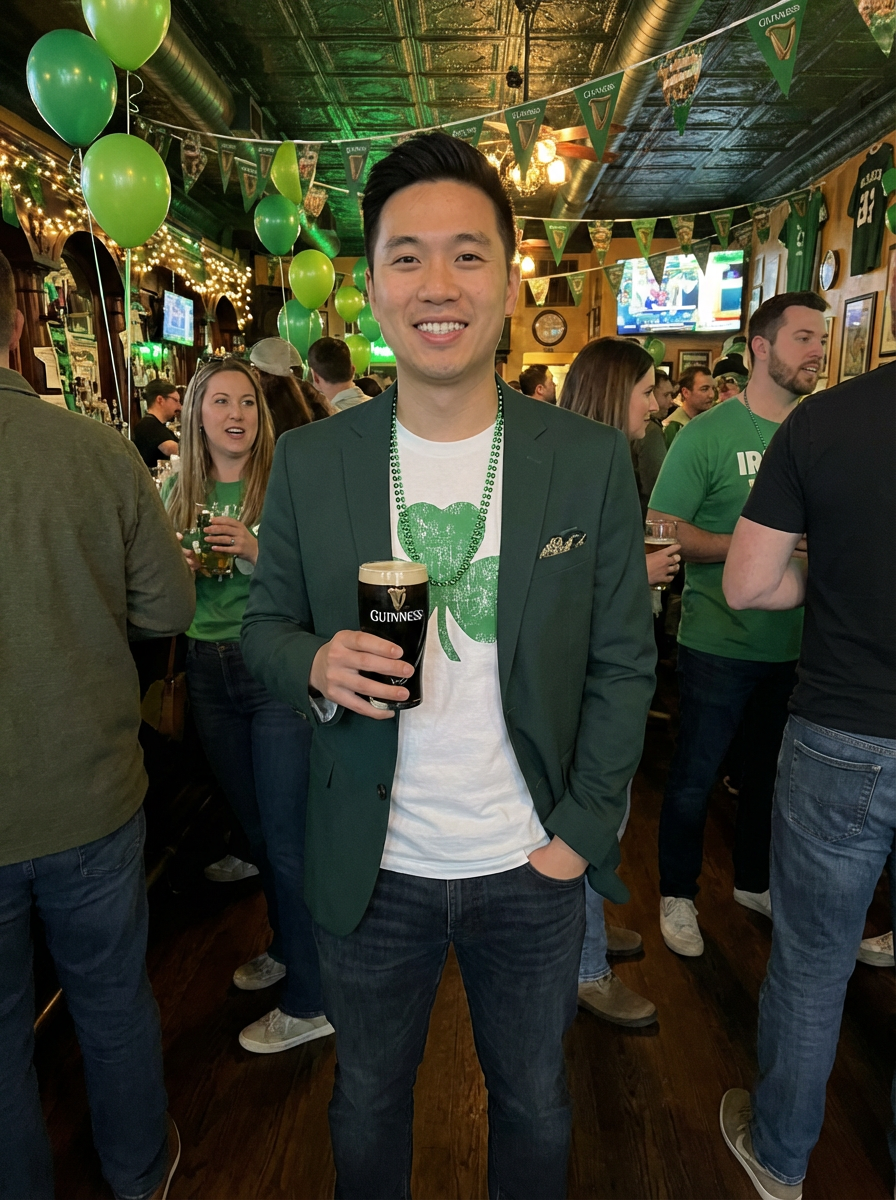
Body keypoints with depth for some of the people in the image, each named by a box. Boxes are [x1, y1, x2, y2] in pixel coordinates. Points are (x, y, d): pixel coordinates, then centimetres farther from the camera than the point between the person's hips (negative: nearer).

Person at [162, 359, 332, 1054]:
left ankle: (309, 1002, 18)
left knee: (288, 839, 0)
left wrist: (255, 550, -25)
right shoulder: (180, 492, 7)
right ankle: (287, 948, 42)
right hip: (210, 673, 6)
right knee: (254, 826, 20)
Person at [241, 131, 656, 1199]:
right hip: (370, 872, 1)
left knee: (534, 1108, 26)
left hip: (532, 871, 0)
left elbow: (623, 663, -4)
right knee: (367, 1107, 26)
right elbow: (264, 623, 1)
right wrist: (317, 665, -21)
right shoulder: (308, 461, -7)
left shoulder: (592, 461, -9)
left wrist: (581, 833, -8)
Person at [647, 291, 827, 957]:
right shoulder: (708, 434, -10)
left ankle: (754, 881, 42)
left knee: (773, 770, 20)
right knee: (695, 777, 8)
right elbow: (662, 532, -15)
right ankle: (678, 895, 30)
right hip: (720, 644, -5)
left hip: (796, 641, 6)